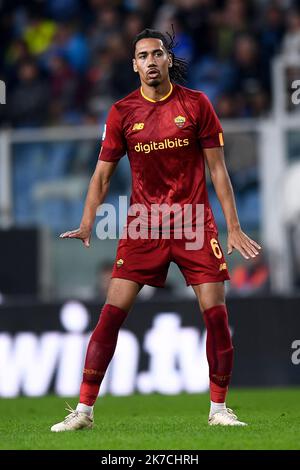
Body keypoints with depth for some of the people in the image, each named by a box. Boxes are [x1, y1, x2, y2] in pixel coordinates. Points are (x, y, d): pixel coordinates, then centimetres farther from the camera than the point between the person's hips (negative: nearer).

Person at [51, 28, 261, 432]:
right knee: (112, 312, -8)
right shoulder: (122, 112, 2)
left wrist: (233, 228, -1)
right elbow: (103, 174, 6)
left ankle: (219, 409, 8)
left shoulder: (196, 104, 0)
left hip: (194, 223, 0)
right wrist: (86, 225, -7)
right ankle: (84, 410, -4)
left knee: (216, 313, -6)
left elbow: (217, 169, 3)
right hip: (143, 226, 0)